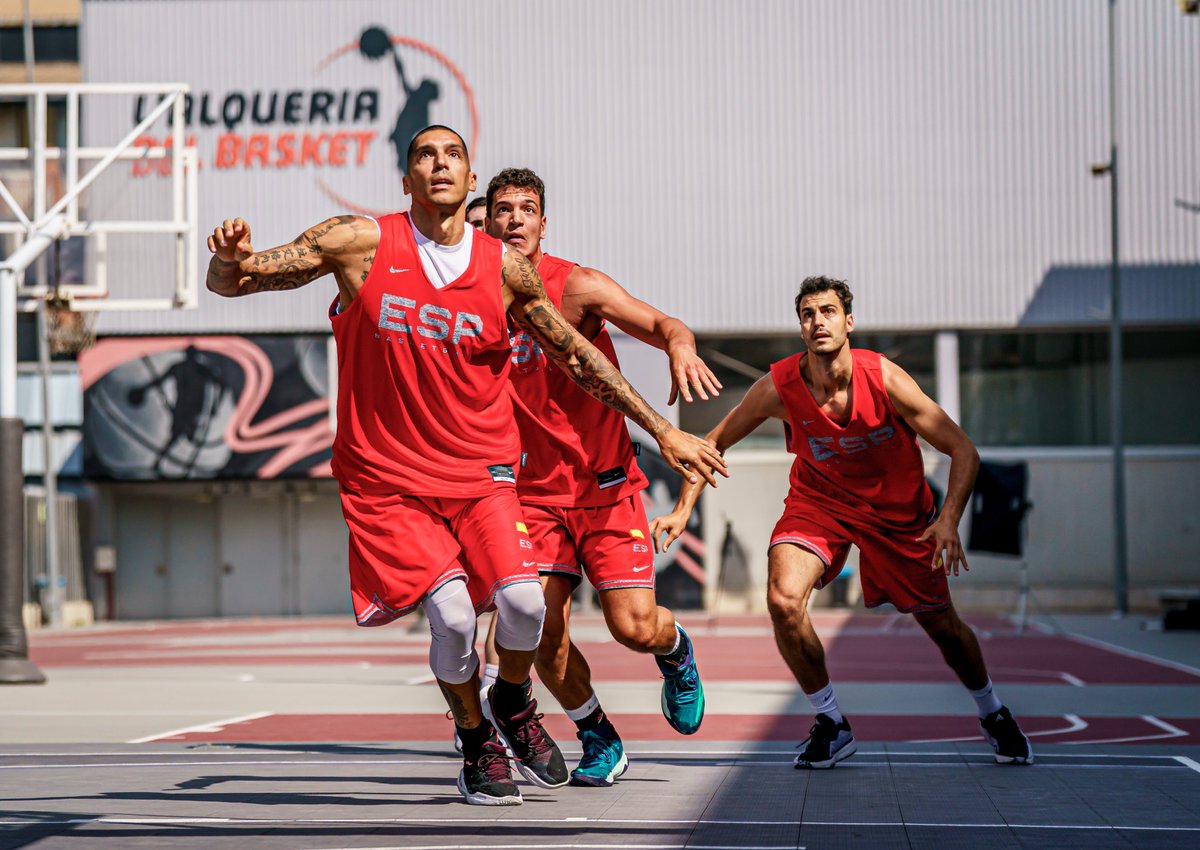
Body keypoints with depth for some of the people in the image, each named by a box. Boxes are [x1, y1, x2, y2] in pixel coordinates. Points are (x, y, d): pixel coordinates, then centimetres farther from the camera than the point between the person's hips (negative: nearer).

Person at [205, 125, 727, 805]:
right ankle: (477, 744, 12)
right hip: (387, 475, -2)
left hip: (480, 469, 2)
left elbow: (577, 355, 11)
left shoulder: (506, 269, 0)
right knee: (452, 615, -19)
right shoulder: (362, 242, -6)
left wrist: (662, 431, 11)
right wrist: (233, 260, -30)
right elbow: (229, 283, -5)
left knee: (523, 600, -19)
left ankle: (514, 703, 16)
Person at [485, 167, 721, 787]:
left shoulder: (577, 287, -9)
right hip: (537, 491, 3)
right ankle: (599, 741, 14)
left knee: (634, 626, -11)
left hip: (606, 484, -3)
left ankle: (675, 650, 28)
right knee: (541, 628, -10)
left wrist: (680, 345, -41)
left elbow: (660, 324, -18)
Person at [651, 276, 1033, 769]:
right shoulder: (779, 387, -23)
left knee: (941, 625, 7)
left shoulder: (884, 379, -27)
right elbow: (715, 443, -5)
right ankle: (831, 725, -2)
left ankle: (993, 714, 39)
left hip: (897, 508, -1)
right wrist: (683, 509, -15)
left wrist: (948, 519, -34)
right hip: (820, 501, 1)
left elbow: (963, 451, -20)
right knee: (784, 601, -24)